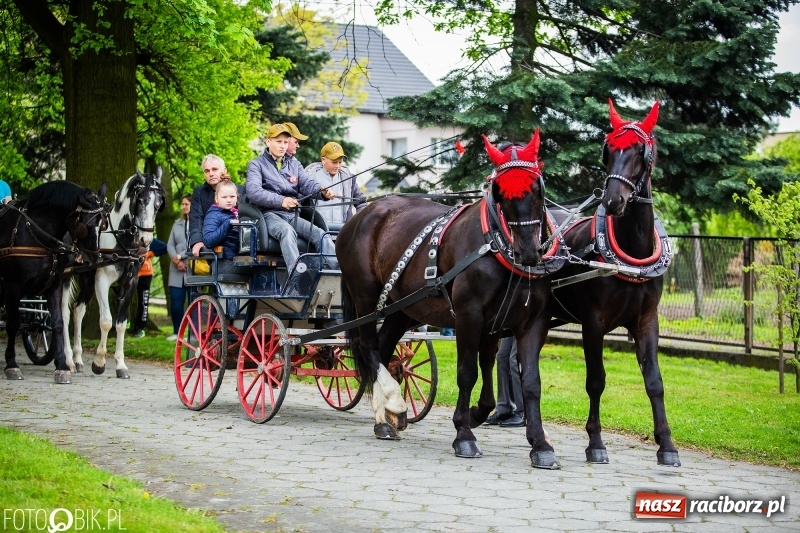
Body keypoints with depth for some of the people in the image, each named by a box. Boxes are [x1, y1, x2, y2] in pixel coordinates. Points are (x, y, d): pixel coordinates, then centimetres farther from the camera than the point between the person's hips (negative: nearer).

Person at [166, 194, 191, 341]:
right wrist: (176, 260, -5)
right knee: (175, 303, 3)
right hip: (177, 270, 5)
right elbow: (170, 245, 12)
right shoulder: (177, 224, 16)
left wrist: (181, 256, -8)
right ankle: (176, 332, 13)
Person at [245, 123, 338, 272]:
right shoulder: (256, 164, 6)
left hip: (293, 215, 6)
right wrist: (280, 201, -28)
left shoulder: (295, 165, 23)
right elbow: (253, 191, -12)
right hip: (269, 215, -6)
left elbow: (307, 183, 5)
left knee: (320, 234, -20)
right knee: (287, 231, -37)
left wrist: (322, 191, -21)